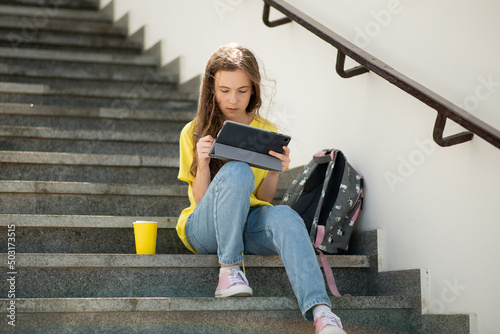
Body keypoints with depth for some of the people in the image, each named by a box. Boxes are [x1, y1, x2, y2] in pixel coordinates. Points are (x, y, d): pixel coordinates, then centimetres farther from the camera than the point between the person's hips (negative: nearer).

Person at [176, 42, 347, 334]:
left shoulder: (267, 132, 9)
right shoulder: (194, 133, 4)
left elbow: (264, 198, 9)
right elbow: (201, 200, -1)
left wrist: (275, 171, -11)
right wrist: (202, 164, -20)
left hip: (248, 225, 2)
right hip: (204, 229, -2)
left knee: (284, 216, -36)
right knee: (237, 172, -33)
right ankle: (229, 268, -25)